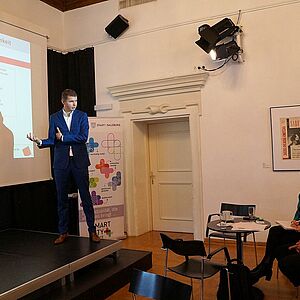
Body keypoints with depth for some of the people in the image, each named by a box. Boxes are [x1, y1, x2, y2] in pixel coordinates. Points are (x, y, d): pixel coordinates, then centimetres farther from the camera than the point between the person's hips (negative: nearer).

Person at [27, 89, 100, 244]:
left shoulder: (82, 116, 4)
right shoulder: (54, 118, 8)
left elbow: (83, 137, -9)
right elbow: (52, 140, 2)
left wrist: (63, 137, -8)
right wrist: (39, 141, -17)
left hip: (79, 161, -1)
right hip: (61, 162, 2)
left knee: (86, 196, 2)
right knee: (62, 198, 7)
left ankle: (92, 230, 12)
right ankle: (63, 232, 19)